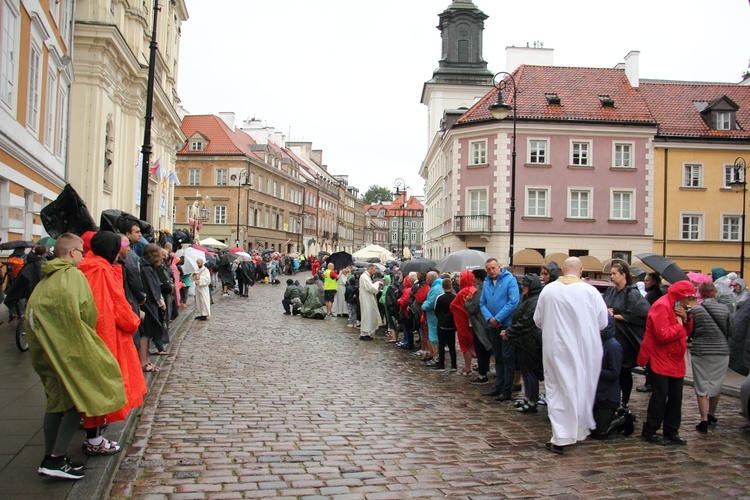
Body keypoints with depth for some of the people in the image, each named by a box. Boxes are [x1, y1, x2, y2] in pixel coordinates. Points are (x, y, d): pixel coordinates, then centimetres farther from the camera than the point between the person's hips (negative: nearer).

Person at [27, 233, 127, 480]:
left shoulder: (46, 279, 15)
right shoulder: (73, 275, -9)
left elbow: (32, 310, 13)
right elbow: (85, 310, -17)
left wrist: (45, 342, 17)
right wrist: (86, 335, 1)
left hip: (46, 347, 8)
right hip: (69, 346, -8)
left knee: (56, 399, 14)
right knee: (80, 398, -3)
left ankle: (50, 458, 17)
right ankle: (56, 459, -6)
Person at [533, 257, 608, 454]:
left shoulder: (548, 290, -5)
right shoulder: (590, 291, -9)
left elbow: (538, 320, 5)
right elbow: (603, 322, -2)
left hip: (556, 348, 0)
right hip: (585, 350, 1)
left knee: (559, 389, 4)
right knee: (582, 388, 16)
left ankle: (560, 438, 0)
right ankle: (580, 430, 30)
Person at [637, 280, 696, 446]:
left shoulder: (678, 308, 15)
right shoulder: (662, 306, -17)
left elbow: (687, 331, 16)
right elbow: (662, 335, -25)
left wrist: (686, 319, -2)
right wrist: (679, 325, -13)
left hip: (675, 361, 9)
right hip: (660, 361, -9)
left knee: (676, 397, 10)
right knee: (660, 397, -4)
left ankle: (671, 431, 20)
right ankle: (649, 431, 7)